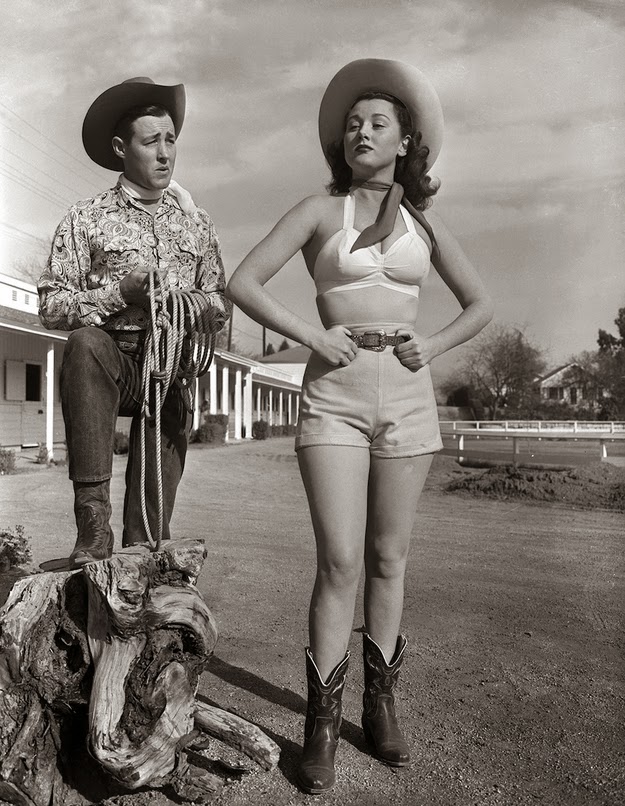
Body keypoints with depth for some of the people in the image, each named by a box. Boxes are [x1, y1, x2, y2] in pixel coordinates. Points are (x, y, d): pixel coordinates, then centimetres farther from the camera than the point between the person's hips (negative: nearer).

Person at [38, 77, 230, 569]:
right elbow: (51, 306, -1)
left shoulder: (197, 224, 15)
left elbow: (223, 306, 13)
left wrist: (186, 302, -8)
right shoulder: (87, 219, 6)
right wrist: (119, 293, -14)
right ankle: (93, 520, -34)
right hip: (111, 361, -2)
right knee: (84, 342, -36)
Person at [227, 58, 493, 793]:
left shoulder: (424, 221, 12)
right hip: (334, 397, -2)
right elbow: (242, 283, -3)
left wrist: (433, 346, 0)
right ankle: (322, 724, 6)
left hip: (406, 398, 3)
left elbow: (480, 304, 18)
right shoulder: (320, 209, 4)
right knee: (340, 562, -10)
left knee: (388, 559, 7)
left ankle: (380, 706, 22)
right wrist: (313, 337, -12)